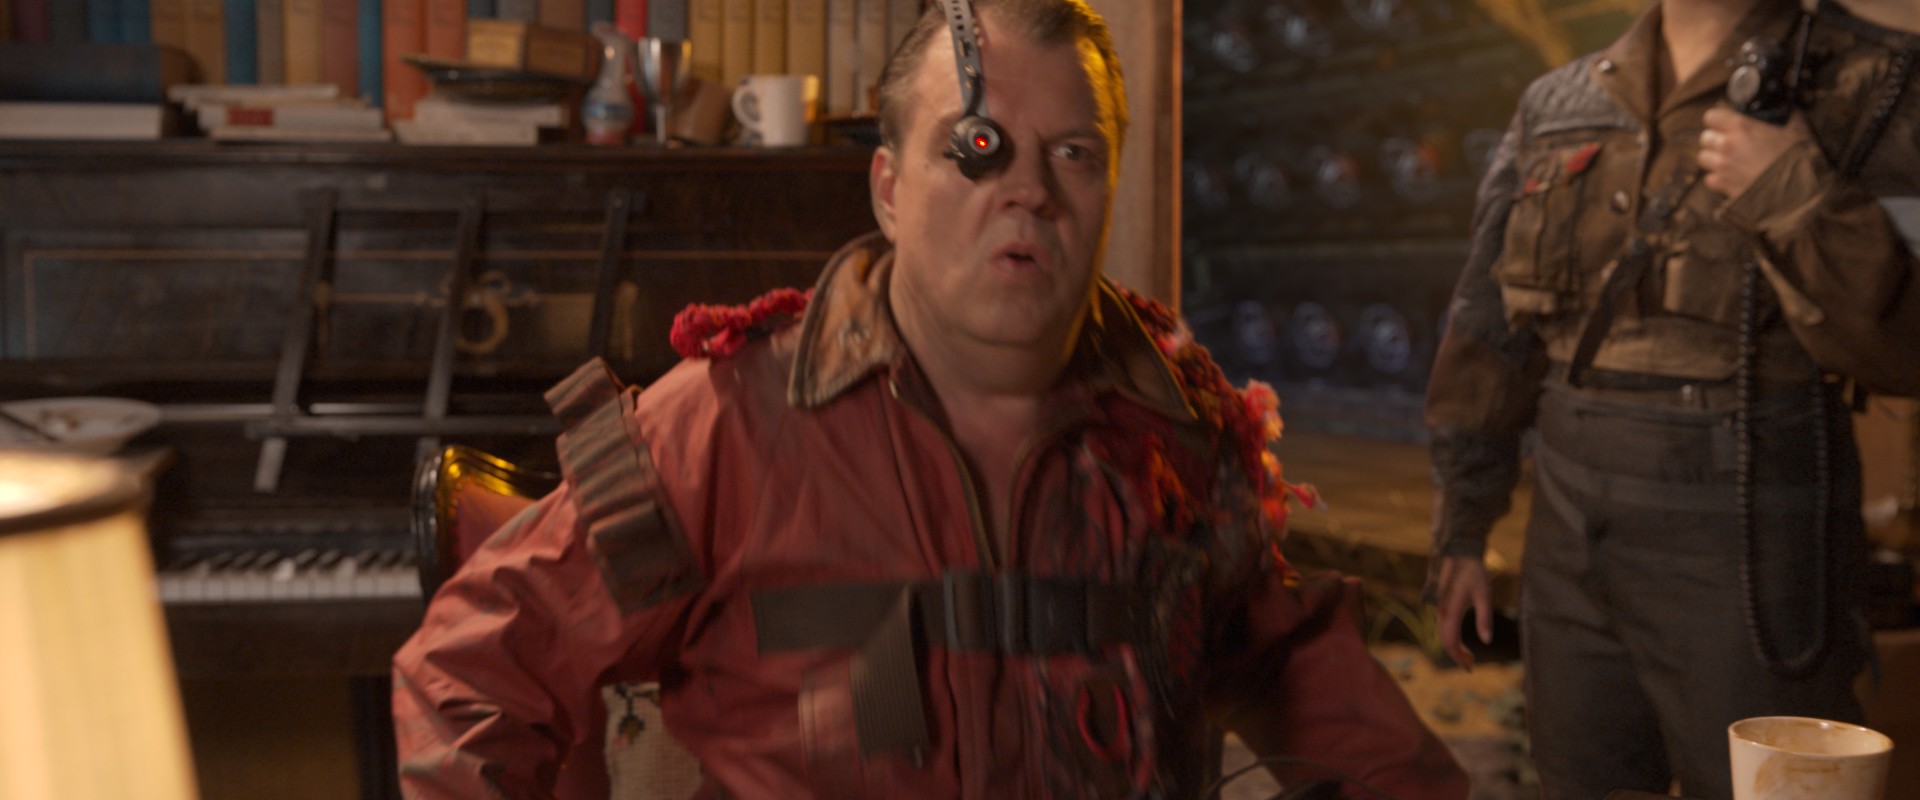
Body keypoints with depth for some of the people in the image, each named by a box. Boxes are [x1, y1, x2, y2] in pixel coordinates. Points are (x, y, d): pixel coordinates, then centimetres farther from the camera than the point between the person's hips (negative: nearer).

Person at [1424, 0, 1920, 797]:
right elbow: (1487, 338, 11)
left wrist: (1796, 199, -23)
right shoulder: (1556, 107, 7)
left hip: (1748, 570, -4)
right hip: (1571, 554, 4)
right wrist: (1461, 530, 12)